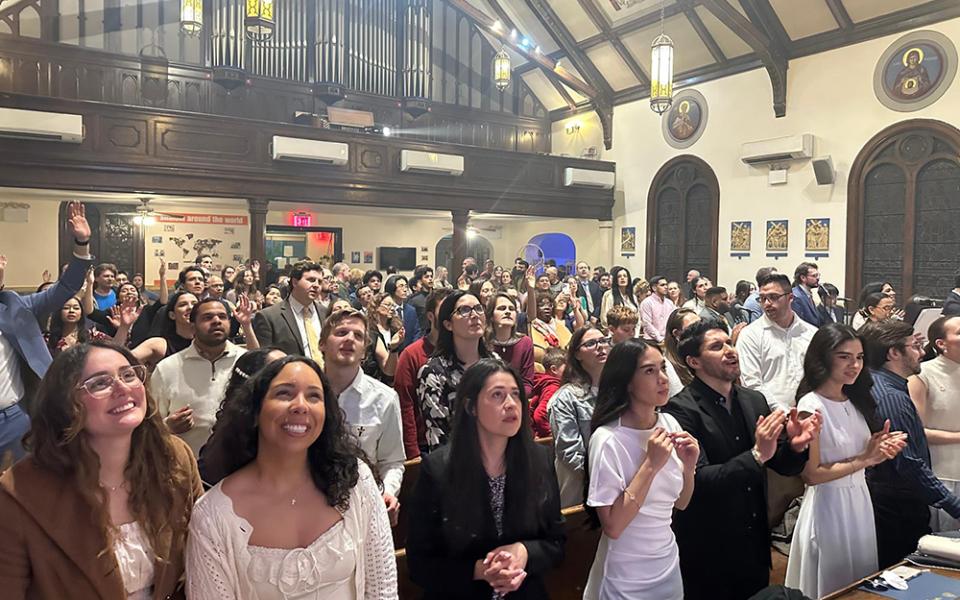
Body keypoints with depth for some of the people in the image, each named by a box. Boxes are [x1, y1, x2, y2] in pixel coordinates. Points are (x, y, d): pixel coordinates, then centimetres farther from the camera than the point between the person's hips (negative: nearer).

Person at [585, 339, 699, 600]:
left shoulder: (670, 423, -4)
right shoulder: (607, 439, -23)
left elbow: (680, 503, 5)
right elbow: (612, 527, -23)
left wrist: (688, 466, -13)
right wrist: (650, 465, -27)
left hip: (669, 563, 6)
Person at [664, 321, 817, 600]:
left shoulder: (754, 400, 2)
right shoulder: (681, 409, -19)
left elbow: (783, 465, 6)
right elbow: (698, 481, -24)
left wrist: (795, 446, -15)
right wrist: (757, 455, -31)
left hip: (755, 545, 6)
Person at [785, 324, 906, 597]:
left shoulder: (854, 401, 5)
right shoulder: (811, 406, -18)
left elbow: (860, 458, 13)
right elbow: (811, 474, -19)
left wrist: (881, 450, -7)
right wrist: (864, 458, -19)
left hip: (860, 500, 7)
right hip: (828, 506, -7)